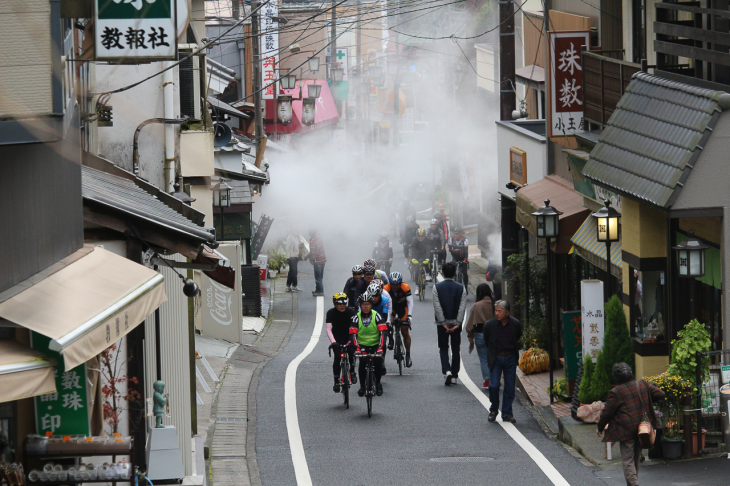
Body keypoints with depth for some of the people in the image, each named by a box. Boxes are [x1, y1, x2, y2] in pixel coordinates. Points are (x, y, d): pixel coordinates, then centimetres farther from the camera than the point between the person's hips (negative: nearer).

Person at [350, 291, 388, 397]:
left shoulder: (377, 316, -11)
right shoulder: (356, 318, -9)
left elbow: (383, 332, -18)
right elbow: (353, 334, -16)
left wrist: (380, 348, -31)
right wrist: (357, 348, -30)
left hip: (375, 344, 0)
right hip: (362, 344, 0)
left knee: (378, 362, -18)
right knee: (362, 362, -21)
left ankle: (378, 384, 8)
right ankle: (362, 386, -4)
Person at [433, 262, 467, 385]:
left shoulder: (437, 287, -5)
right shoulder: (461, 288, -2)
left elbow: (437, 307, -10)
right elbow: (462, 307, -8)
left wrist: (443, 323, -9)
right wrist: (457, 323, -9)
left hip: (442, 323, -1)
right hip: (456, 323, 1)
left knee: (443, 348, 9)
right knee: (456, 349, 11)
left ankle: (447, 371, -13)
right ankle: (454, 376, 12)